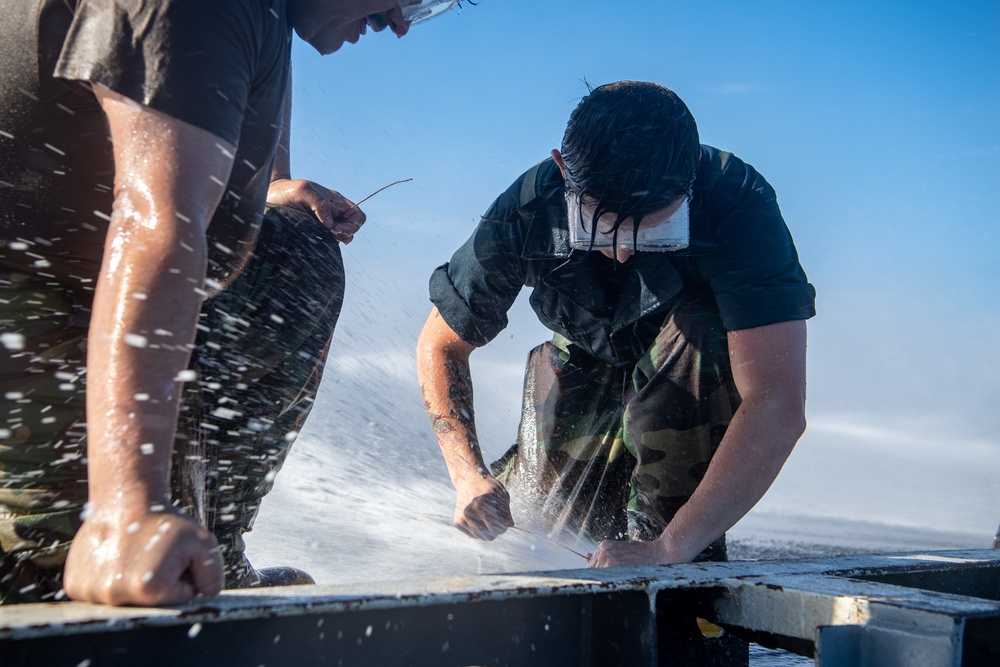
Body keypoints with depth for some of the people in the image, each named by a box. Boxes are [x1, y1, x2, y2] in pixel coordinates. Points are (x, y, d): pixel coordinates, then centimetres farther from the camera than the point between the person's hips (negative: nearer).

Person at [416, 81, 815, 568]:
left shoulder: (739, 206, -37)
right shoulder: (526, 212, -28)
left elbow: (779, 407, -44)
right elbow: (439, 345, -14)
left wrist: (669, 549, -49)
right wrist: (469, 475, -27)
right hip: (589, 363, 3)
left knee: (696, 333, -37)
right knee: (552, 523, -6)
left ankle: (676, 541, -19)